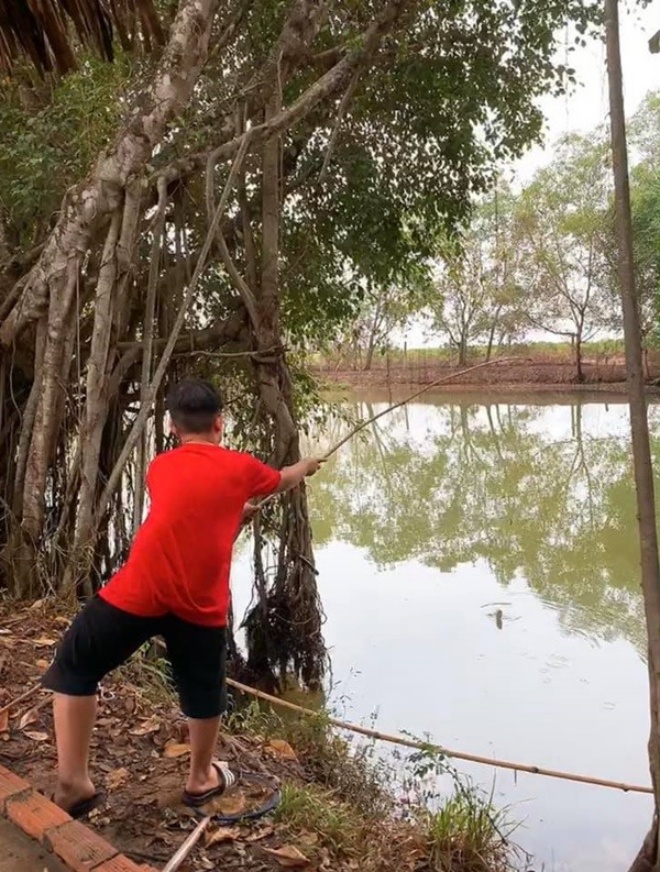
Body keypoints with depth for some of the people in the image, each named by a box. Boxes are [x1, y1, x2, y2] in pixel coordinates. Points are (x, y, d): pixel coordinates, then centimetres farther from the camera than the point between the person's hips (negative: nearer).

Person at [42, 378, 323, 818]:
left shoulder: (161, 467, 13)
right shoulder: (240, 467, 8)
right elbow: (282, 481, 30)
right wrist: (305, 467, 52)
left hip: (139, 594, 0)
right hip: (201, 603, 0)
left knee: (74, 668, 19)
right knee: (205, 691, 22)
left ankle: (73, 783, 16)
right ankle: (202, 779, 41)